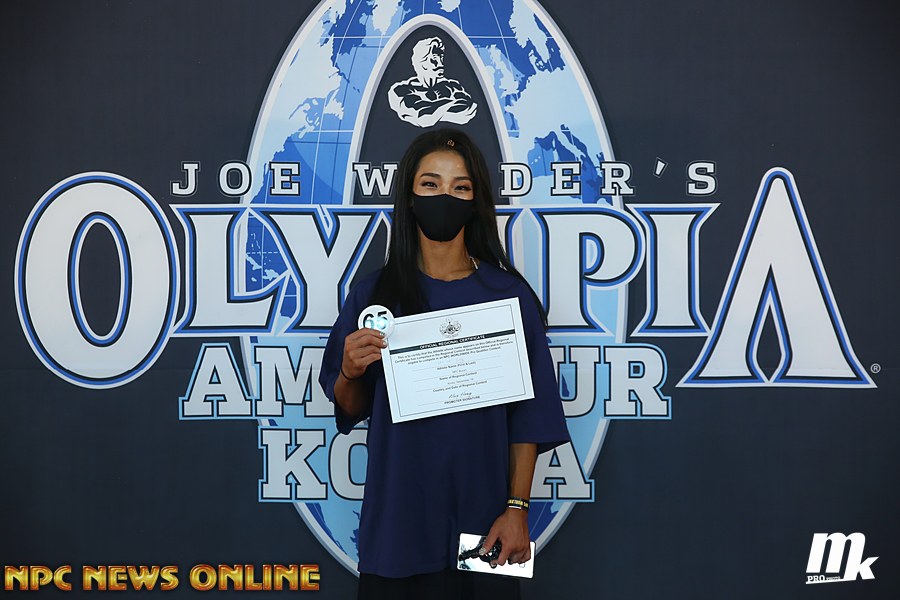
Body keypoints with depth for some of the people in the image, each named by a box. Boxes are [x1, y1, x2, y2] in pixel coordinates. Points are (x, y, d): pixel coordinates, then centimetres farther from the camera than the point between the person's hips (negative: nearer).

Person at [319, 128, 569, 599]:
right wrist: (350, 372, -13)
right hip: (398, 520, 1)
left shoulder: (508, 295, -3)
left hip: (481, 519, -1)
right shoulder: (373, 295, 0)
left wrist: (517, 508, -9)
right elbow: (351, 408, 7)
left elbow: (528, 415, -2)